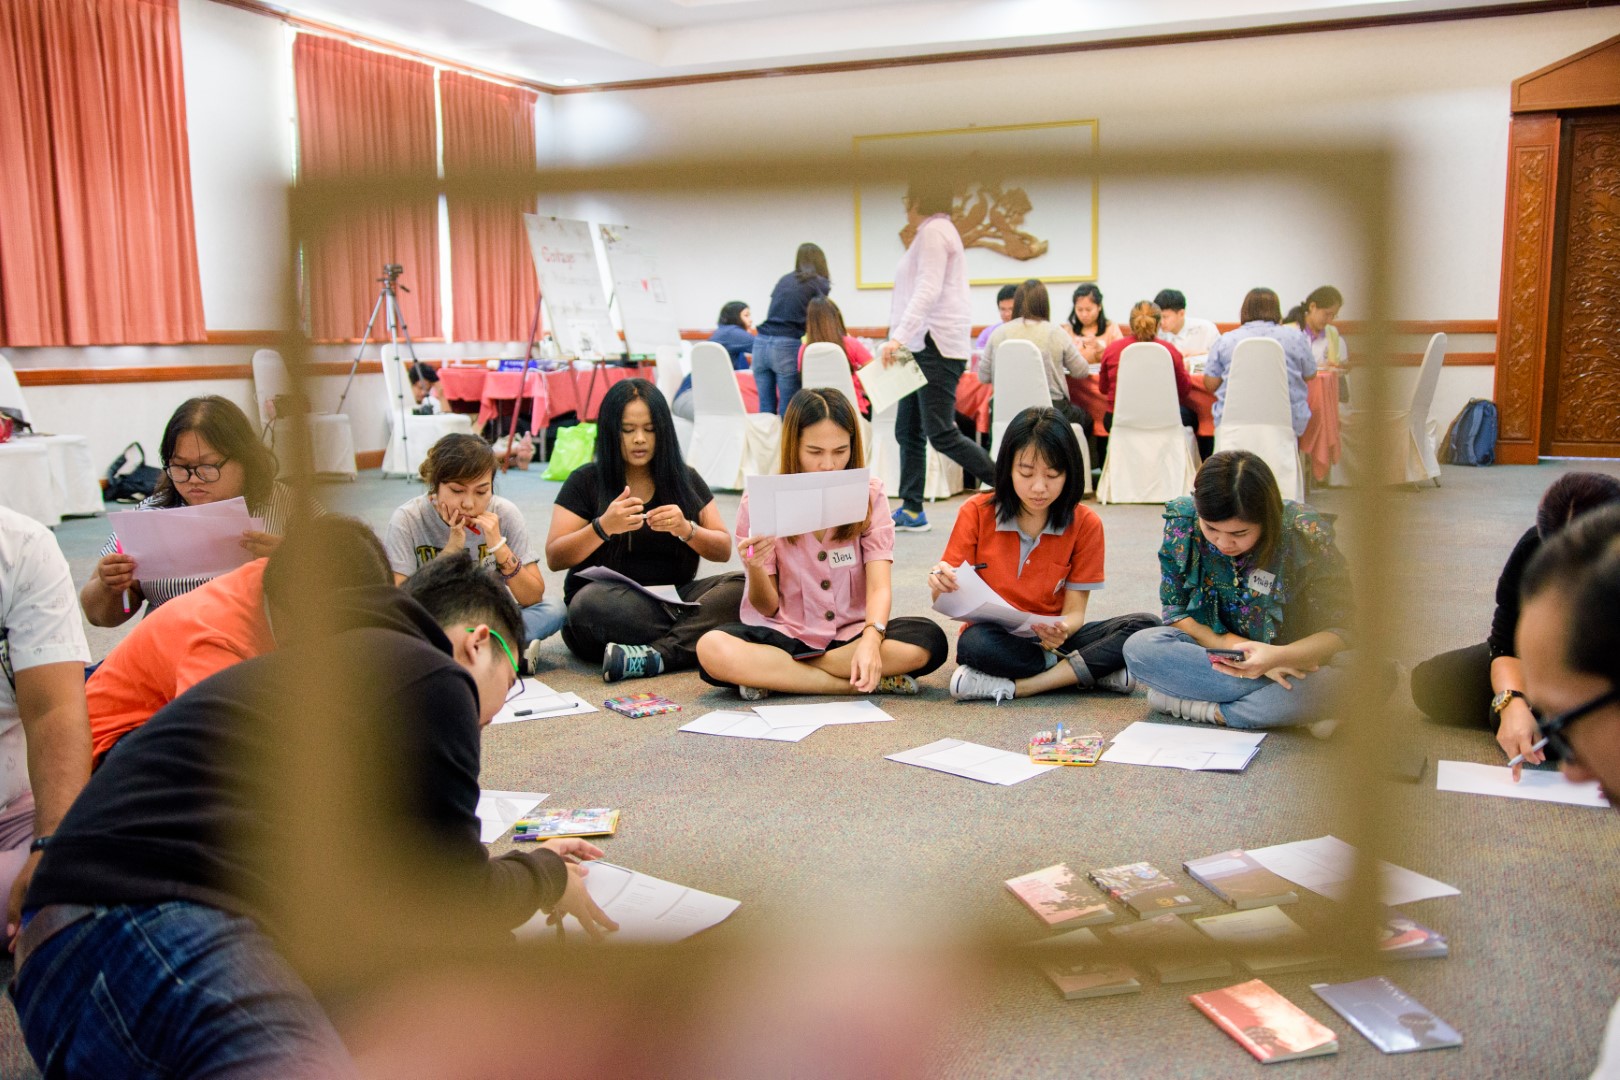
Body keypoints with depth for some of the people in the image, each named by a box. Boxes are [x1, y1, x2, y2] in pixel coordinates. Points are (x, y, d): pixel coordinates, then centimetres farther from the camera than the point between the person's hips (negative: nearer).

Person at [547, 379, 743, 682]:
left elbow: (723, 550, 8)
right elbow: (554, 558, -1)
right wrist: (603, 527, -18)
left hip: (674, 599, 3)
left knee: (743, 587, -25)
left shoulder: (686, 479, 12)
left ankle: (655, 656, -35)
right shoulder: (586, 481, 5)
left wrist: (686, 529, -13)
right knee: (592, 603, -38)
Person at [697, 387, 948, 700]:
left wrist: (872, 639, -35)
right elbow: (767, 608, -3)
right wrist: (755, 568, -26)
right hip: (786, 635, -1)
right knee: (711, 649, -32)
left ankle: (771, 675, -20)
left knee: (928, 639, -29)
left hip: (852, 634, 1)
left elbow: (879, 585, -14)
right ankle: (865, 683, -23)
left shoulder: (869, 495, -3)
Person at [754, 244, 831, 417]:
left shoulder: (783, 280, 21)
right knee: (789, 409, -1)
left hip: (761, 343, 5)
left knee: (765, 408, 6)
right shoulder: (820, 284, 6)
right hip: (787, 347, -5)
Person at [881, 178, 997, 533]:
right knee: (908, 431, 8)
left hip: (936, 346, -11)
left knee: (941, 434, -12)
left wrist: (899, 337, -30)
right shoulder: (939, 231, 23)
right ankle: (911, 511, 11)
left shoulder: (934, 231, -9)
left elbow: (927, 291, -21)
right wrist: (901, 339, 20)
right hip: (925, 345, 11)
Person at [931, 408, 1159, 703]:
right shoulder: (977, 513, -7)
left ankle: (1014, 686, -27)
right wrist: (940, 584, -32)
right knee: (975, 642, -38)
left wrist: (1061, 631, -31)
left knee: (1146, 625, -21)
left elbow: (1074, 612, -6)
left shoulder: (1085, 524, -5)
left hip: (1051, 639, 2)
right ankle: (1093, 670, -19)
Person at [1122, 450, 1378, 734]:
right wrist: (1234, 646, -23)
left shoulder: (1305, 535, -21)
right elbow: (1175, 612, -6)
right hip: (1215, 651, 3)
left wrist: (1278, 656, -37)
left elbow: (1342, 630, -17)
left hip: (1295, 656, -2)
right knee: (1139, 647, -27)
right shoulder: (1182, 521, -15)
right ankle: (1283, 708, -24)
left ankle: (1209, 709, -25)